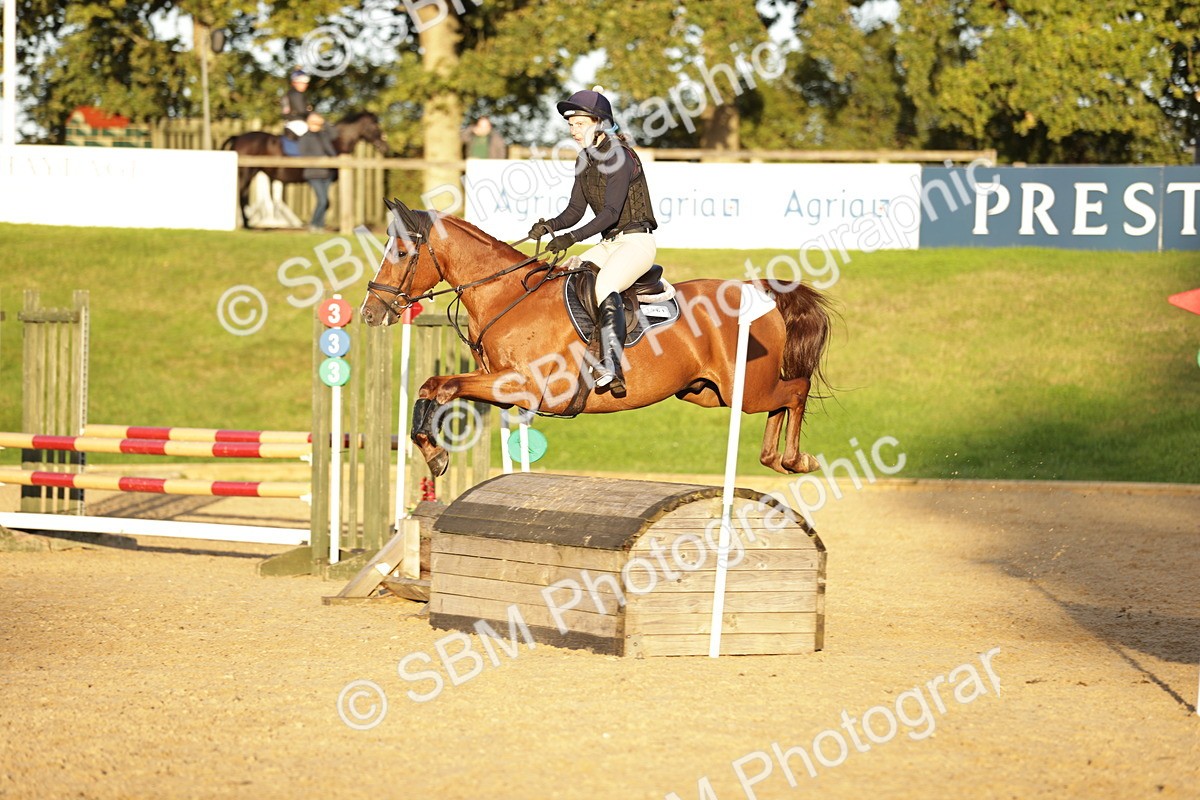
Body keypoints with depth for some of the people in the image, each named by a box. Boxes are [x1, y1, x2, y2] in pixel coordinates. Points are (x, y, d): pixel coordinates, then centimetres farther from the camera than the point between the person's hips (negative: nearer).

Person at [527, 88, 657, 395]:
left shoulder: (619, 156, -15)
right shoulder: (585, 160, 12)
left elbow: (611, 212, -22)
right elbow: (575, 210, 12)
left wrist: (572, 237, -31)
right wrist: (550, 226, -9)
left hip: (637, 241, -10)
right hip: (609, 244, 10)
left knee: (604, 286, -35)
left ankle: (611, 367, -49)